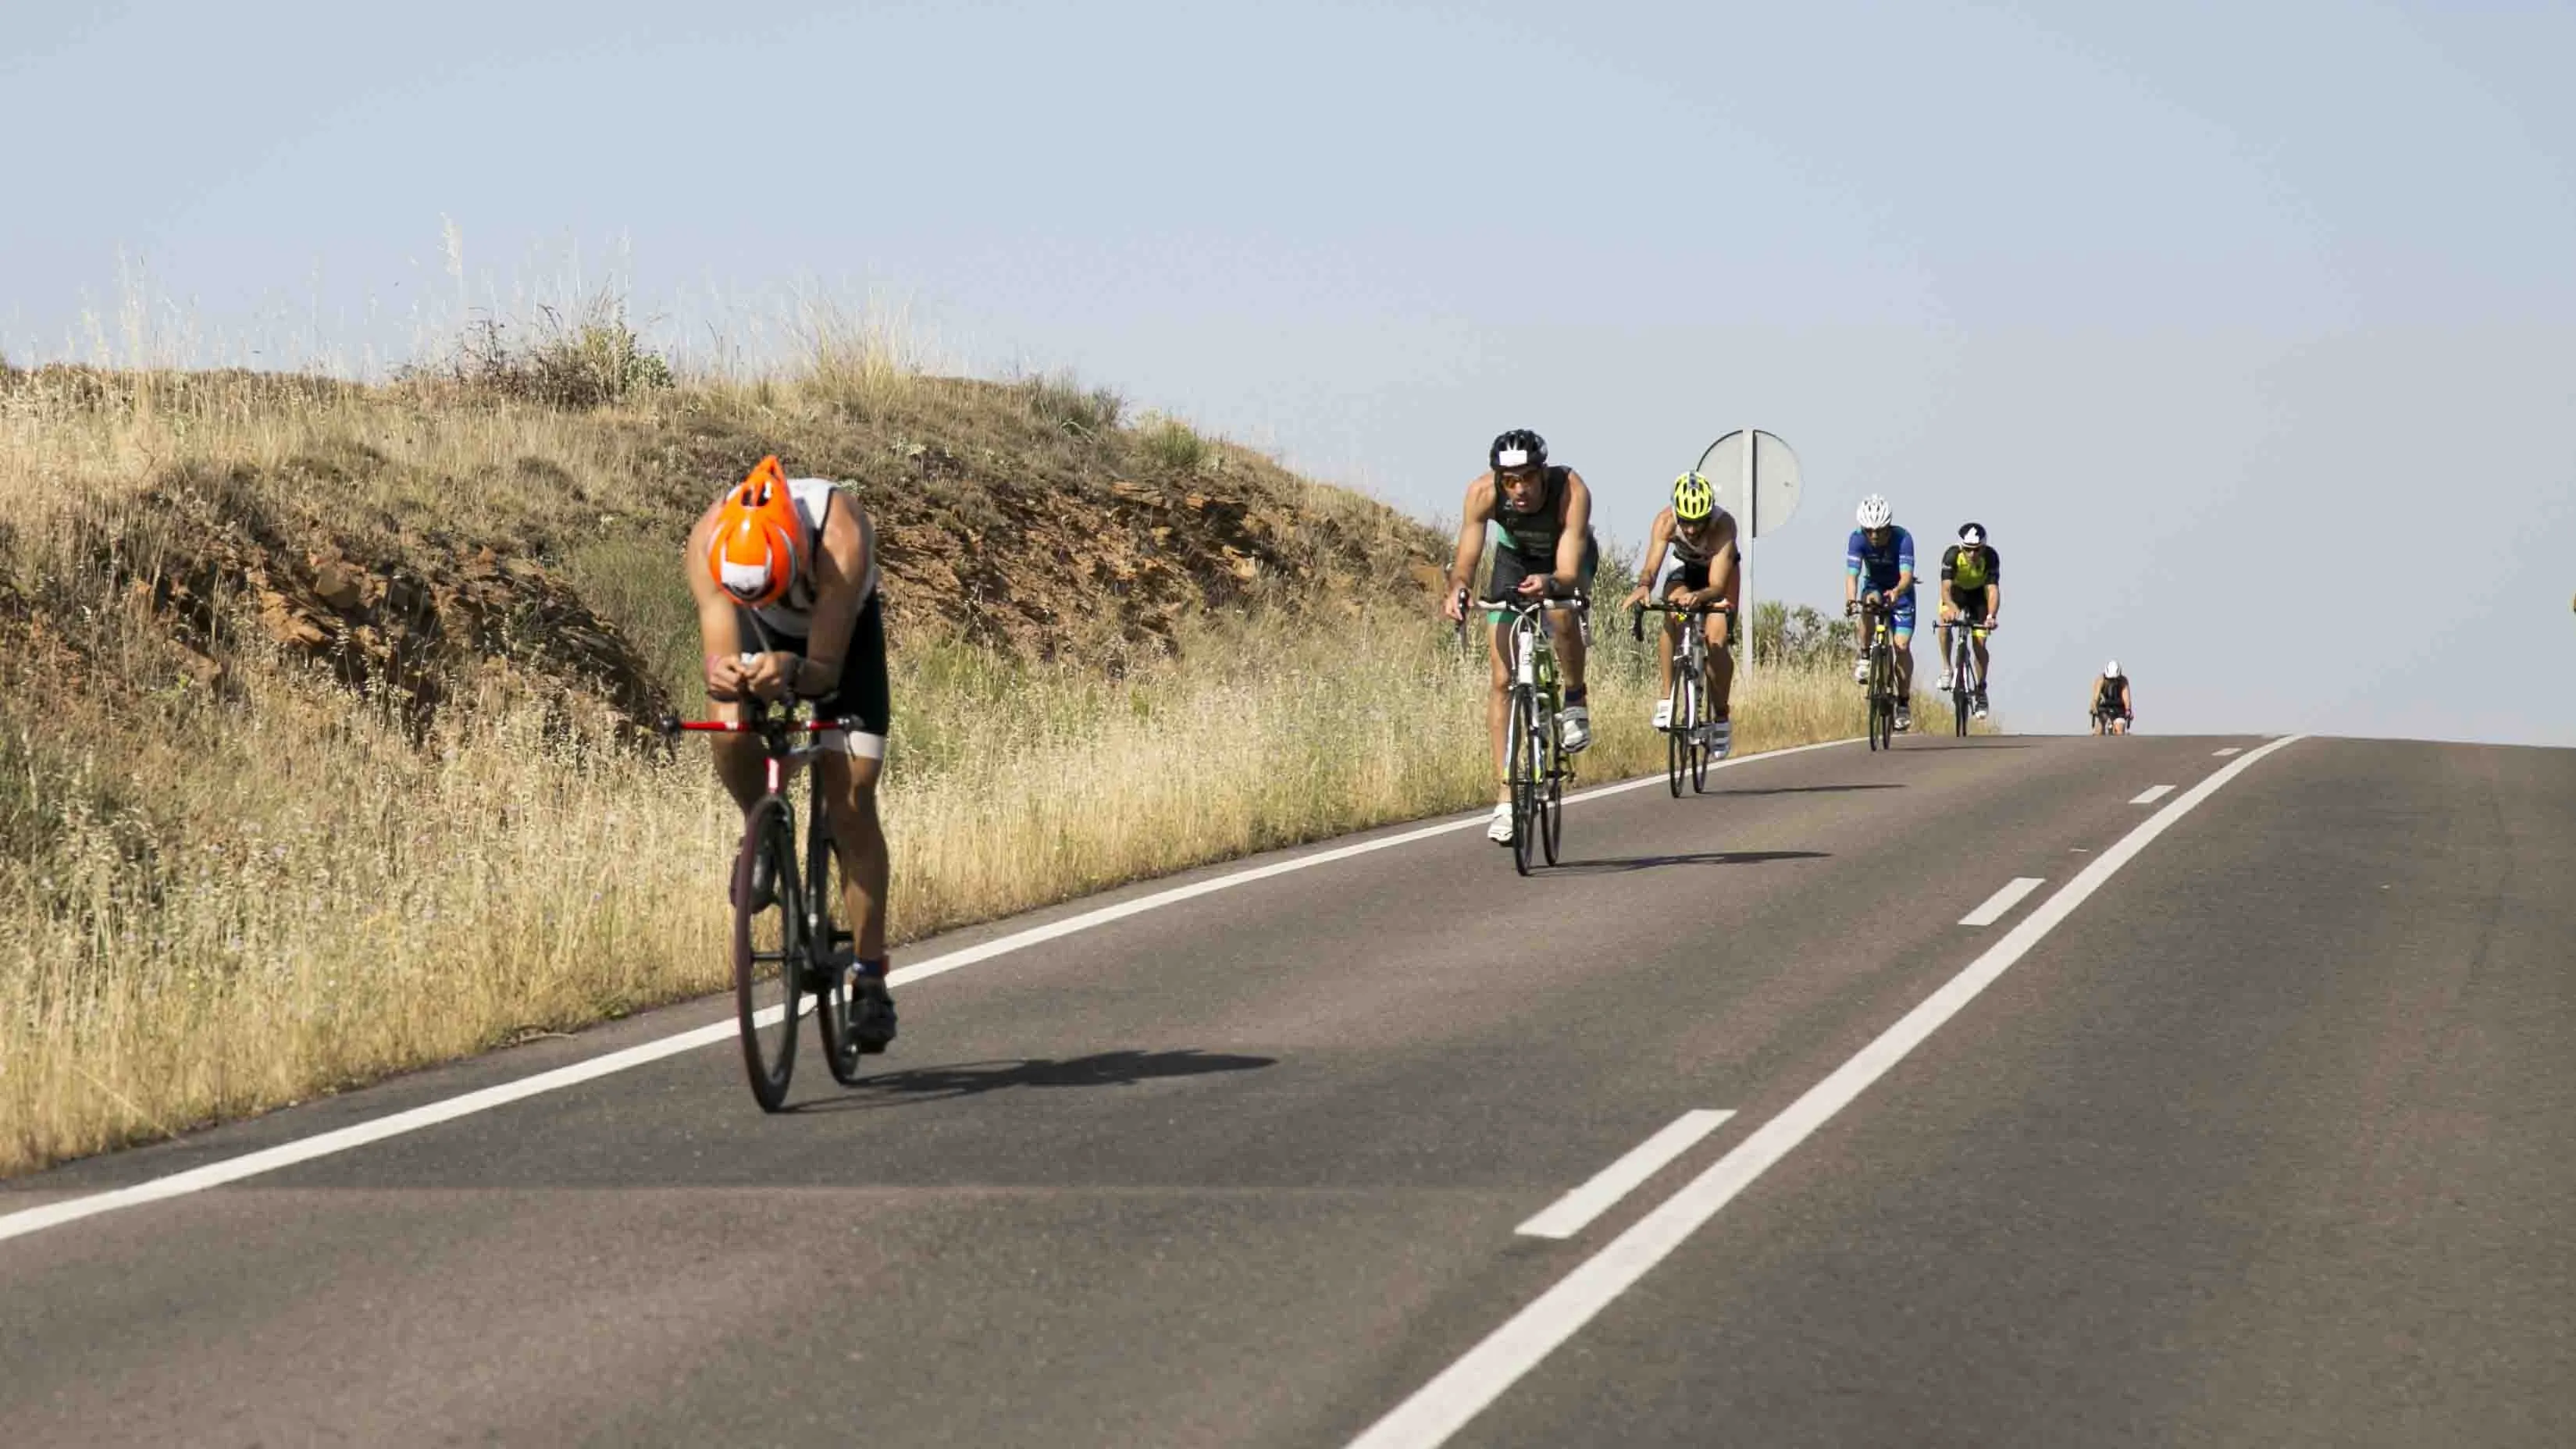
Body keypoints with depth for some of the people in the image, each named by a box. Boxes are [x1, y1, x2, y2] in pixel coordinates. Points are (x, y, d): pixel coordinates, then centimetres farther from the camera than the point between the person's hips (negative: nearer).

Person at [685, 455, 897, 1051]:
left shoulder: (840, 535, -42)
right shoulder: (711, 539, -36)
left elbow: (826, 668, -40)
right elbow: (718, 653, -42)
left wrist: (793, 671, -62)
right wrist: (722, 675, -64)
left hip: (845, 631, -2)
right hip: (765, 635, 2)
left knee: (851, 798, -12)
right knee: (732, 729, -29)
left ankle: (870, 978, -6)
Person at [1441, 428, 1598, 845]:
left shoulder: (1571, 491, -38)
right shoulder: (1483, 492, -32)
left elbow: (1569, 574, -42)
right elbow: (1466, 559, -32)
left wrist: (1549, 583, -64)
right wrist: (1457, 588, -53)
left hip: (1566, 561, -2)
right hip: (1514, 557, 2)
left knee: (1561, 613, -38)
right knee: (1503, 679, -9)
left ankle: (1576, 702, -10)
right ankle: (1507, 798, -4)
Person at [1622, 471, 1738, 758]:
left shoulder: (1723, 525, -39)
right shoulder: (1665, 522, -33)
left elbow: (1717, 586, -45)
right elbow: (1651, 566, -40)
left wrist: (1698, 597, -67)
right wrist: (1642, 586, -64)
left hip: (1720, 574, -2)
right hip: (1684, 569, 2)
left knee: (1716, 642, -19)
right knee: (1672, 619, -29)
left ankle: (1721, 716, 0)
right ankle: (1667, 699, -21)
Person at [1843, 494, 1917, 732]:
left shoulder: (1902, 539, -30)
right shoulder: (1857, 539, -24)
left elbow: (1907, 576, -39)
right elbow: (1852, 574, -33)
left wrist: (1897, 592, -61)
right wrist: (1850, 600, -52)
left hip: (1900, 592, -1)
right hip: (1874, 586, 1)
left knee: (1902, 646, -12)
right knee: (1870, 602, -36)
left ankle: (1904, 702, 1)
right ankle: (1865, 657, -18)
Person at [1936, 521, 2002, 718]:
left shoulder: (1990, 557, -32)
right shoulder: (1952, 555, -34)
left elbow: (1993, 590, -37)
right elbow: (1945, 588, -43)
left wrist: (1992, 616, -55)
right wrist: (1952, 607, -64)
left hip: (1979, 594, 0)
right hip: (1955, 592, 0)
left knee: (1979, 644, -8)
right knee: (1945, 621, -31)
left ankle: (1981, 691, 10)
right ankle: (1946, 669, -12)